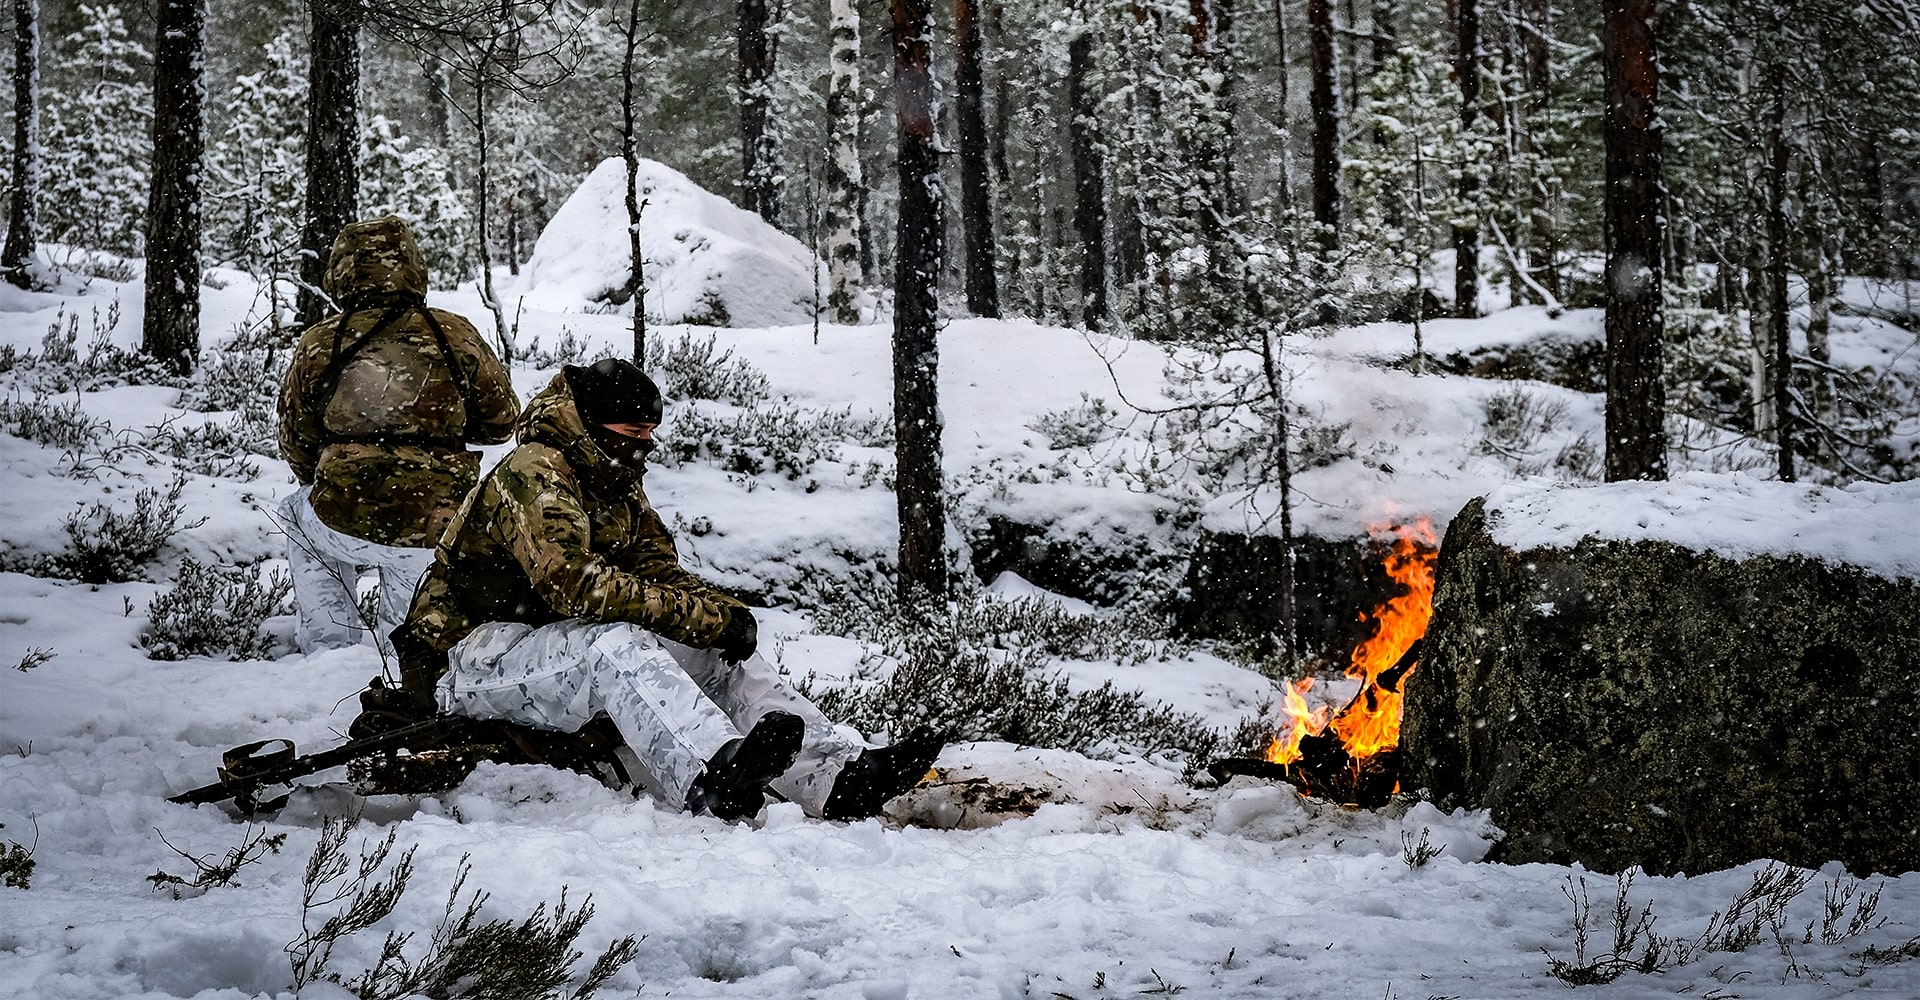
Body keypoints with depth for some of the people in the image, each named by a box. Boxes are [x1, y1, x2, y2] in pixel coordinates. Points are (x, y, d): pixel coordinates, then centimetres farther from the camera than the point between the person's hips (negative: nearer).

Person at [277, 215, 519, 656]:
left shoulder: (318, 344, 1)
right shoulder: (455, 336, -1)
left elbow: (297, 446, 12)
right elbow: (502, 421, 10)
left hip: (344, 528, -1)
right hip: (438, 535, 1)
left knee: (298, 511, 36)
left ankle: (329, 636, 31)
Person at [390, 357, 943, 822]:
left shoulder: (620, 490, 15)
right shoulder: (534, 474, -17)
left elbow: (661, 571, 8)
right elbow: (577, 584, -30)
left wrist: (725, 609, -15)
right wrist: (705, 618, -31)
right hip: (477, 657, -9)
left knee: (724, 658, -7)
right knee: (614, 645, -38)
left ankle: (842, 773, -25)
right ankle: (715, 774, -63)